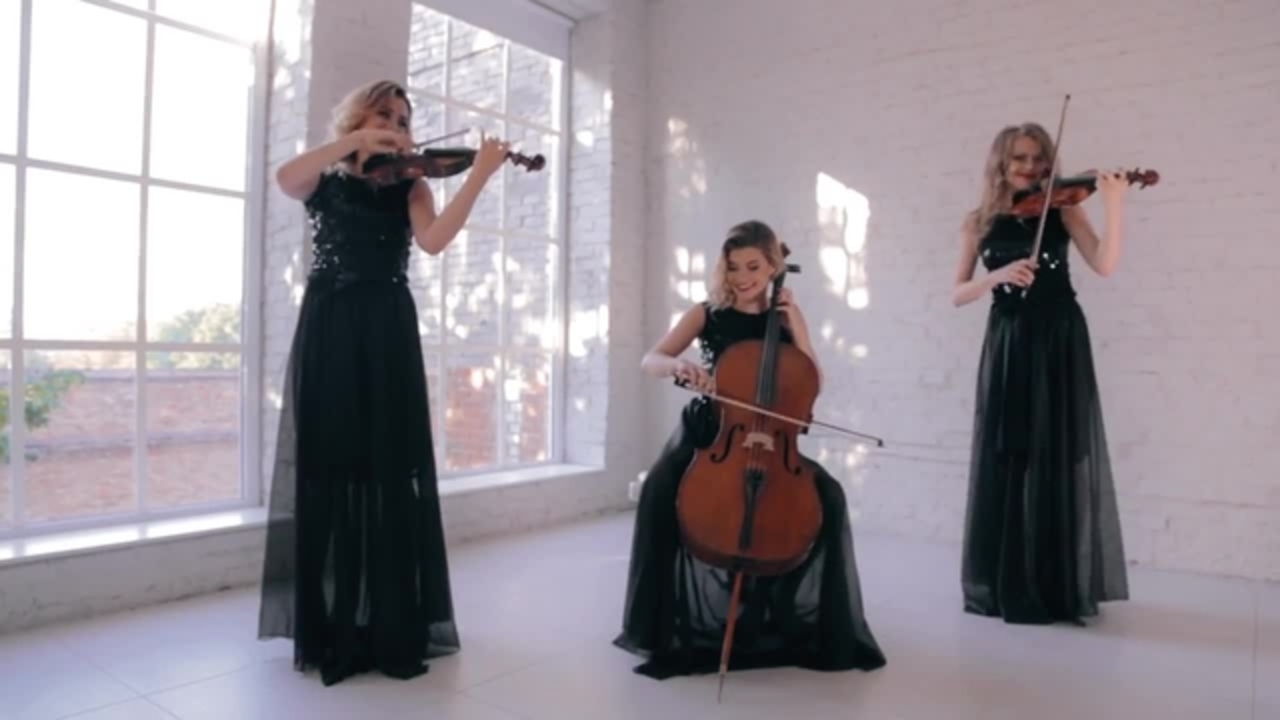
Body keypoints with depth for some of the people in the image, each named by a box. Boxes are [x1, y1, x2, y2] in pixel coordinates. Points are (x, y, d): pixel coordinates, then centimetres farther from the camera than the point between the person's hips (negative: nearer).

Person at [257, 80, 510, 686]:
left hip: (387, 334, 0)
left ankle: (395, 629, 4)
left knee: (390, 474, -3)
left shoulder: (408, 186, 13)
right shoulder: (325, 183, 15)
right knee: (329, 474, 1)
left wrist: (479, 176, -17)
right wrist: (353, 141, -13)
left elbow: (433, 240, -9)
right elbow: (285, 178, -10)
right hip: (327, 334, 1)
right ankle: (332, 629, 10)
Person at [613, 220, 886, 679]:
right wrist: (678, 366, -30)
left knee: (829, 495, -22)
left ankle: (795, 618, 0)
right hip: (706, 430, -1)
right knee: (660, 489, -31)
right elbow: (650, 361, -8)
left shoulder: (786, 317, 6)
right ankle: (664, 624, -13)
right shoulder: (707, 314, 1)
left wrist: (796, 329, -9)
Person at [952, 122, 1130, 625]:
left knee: (1061, 459, -1)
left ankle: (1063, 586, 9)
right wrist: (998, 275, -18)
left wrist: (1114, 206, -21)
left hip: (1060, 342, -1)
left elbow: (1105, 266, -10)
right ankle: (1005, 584, 12)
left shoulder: (1062, 209, 4)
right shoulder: (979, 222, 7)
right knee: (1006, 461, 2)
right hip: (1008, 346, 1)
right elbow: (958, 295, 0)